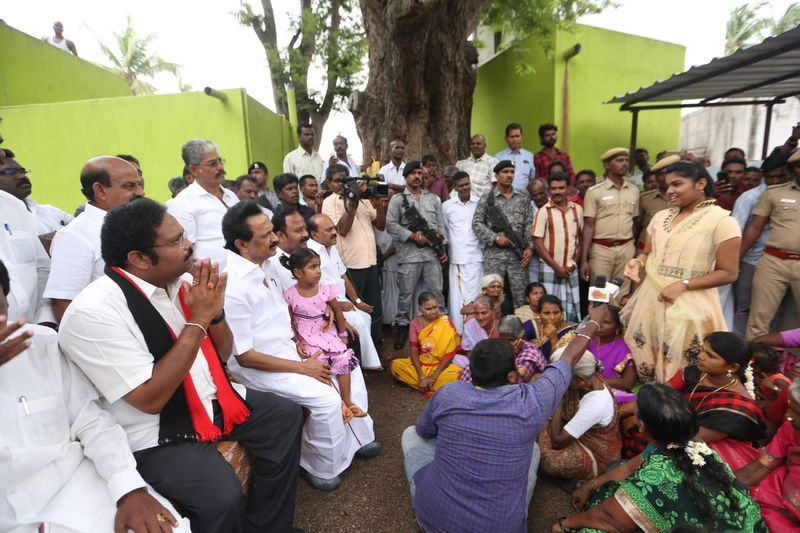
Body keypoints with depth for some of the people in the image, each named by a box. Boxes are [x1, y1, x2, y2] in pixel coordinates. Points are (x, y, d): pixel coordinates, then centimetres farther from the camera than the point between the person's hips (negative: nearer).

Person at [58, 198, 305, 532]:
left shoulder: (177, 281, -3)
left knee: (286, 415, 4)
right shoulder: (92, 313, -22)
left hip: (211, 398, 7)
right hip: (156, 433, -7)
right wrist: (197, 320, -27)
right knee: (222, 495, -27)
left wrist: (214, 311, -16)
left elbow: (223, 353, 5)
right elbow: (151, 399, -24)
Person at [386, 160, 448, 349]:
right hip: (408, 254, -3)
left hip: (432, 253, 3)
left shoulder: (432, 198, 15)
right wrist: (414, 236, -12)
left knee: (436, 291, 6)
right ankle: (402, 327, 16)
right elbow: (391, 225, -8)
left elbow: (440, 224, 14)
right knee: (406, 293, 4)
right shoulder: (397, 199, 3)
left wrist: (443, 248, 7)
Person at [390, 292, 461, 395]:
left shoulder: (445, 323, -11)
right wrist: (421, 377, -19)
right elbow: (413, 350, -9)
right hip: (419, 364, 3)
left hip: (440, 365, -3)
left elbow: (450, 353, -13)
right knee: (396, 365, -22)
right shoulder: (415, 323, -6)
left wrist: (434, 376, -18)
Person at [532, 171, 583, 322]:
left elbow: (580, 238, 12)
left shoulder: (577, 209, 7)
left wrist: (574, 263, 0)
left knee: (572, 310, 7)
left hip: (571, 269, 4)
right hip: (549, 268, -3)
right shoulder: (544, 211, -4)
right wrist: (556, 267, -9)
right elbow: (538, 243, -7)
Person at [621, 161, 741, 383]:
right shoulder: (660, 217, 9)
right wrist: (637, 262, -5)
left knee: (679, 369, 2)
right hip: (651, 298, 6)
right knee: (644, 358, 14)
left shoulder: (722, 221, -8)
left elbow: (729, 273, -9)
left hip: (689, 304, -6)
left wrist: (683, 285, -19)